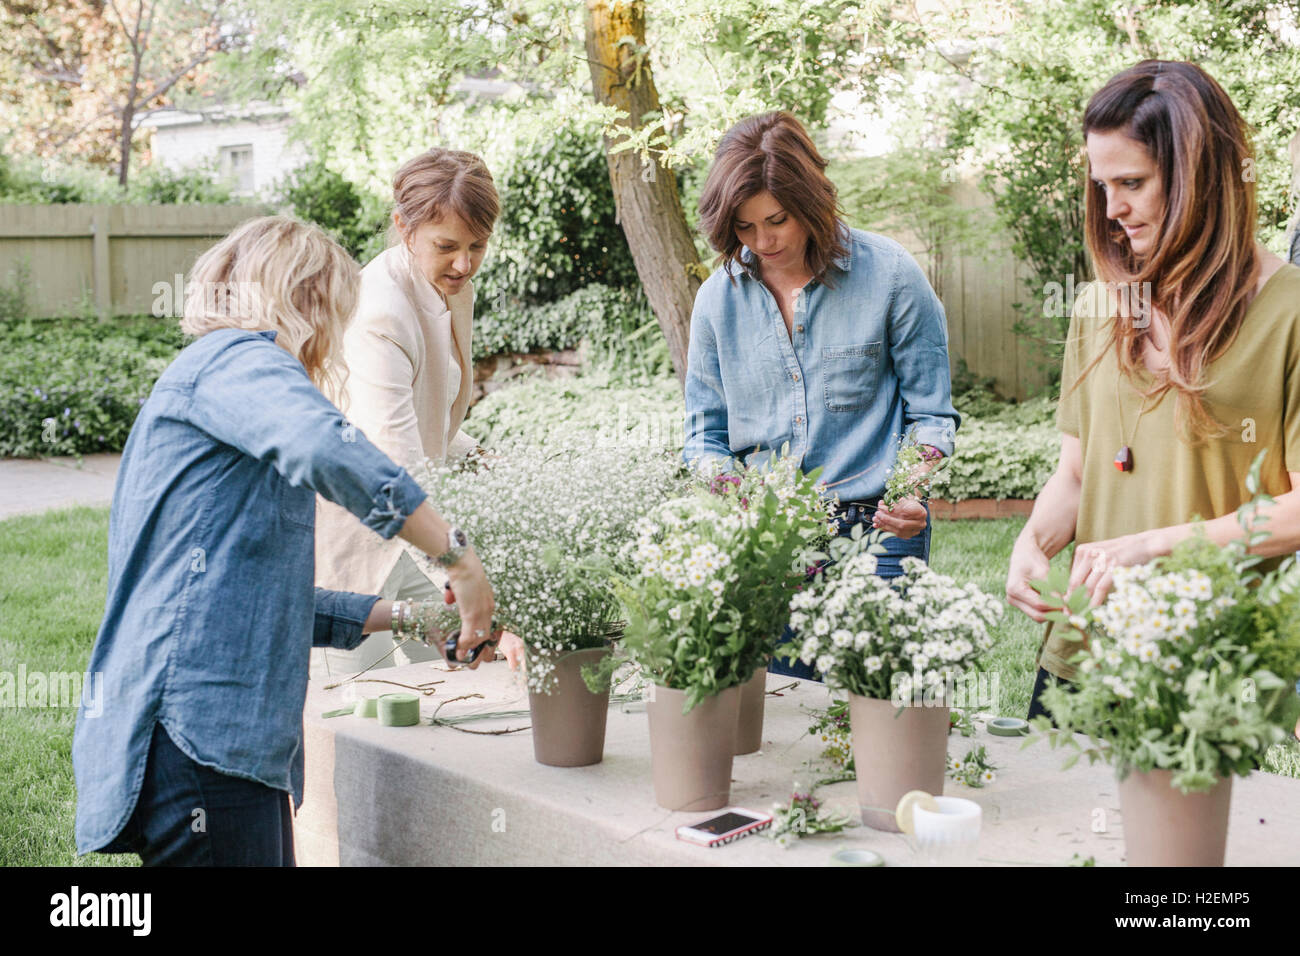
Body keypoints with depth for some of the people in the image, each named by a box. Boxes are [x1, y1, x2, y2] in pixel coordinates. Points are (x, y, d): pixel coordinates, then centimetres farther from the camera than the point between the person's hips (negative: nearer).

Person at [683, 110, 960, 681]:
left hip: (874, 532, -3)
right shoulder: (718, 296, 6)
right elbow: (706, 430, 13)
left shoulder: (890, 275, -3)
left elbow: (930, 415, 2)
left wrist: (913, 490, -16)